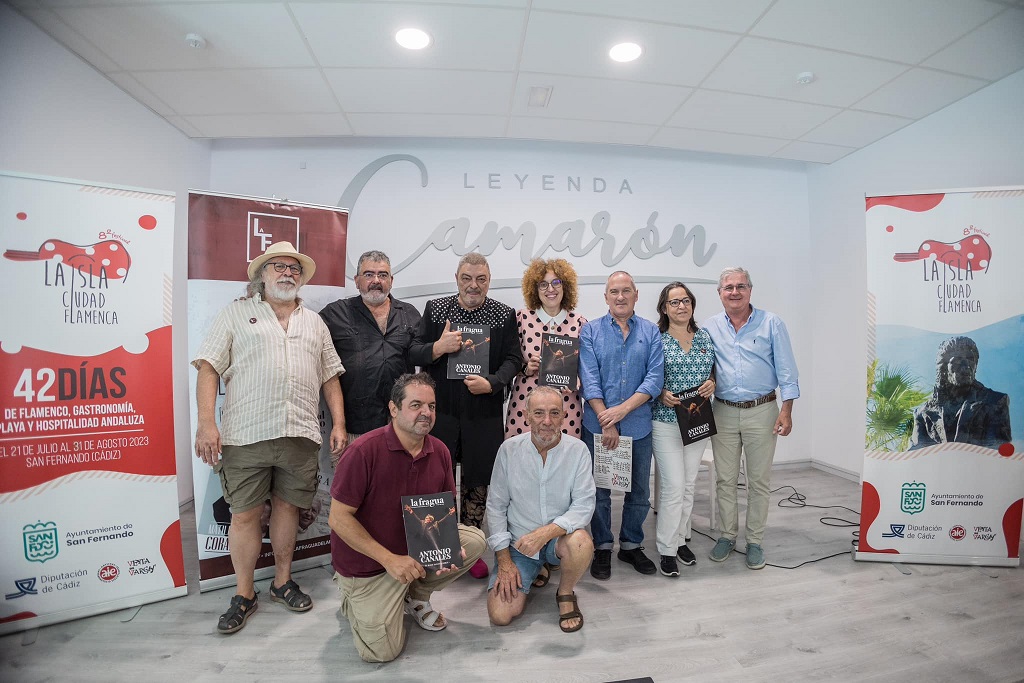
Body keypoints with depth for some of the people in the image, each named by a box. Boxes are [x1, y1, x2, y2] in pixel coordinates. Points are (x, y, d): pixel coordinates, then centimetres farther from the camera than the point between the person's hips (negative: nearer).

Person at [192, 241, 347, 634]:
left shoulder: (315, 322, 15)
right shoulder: (236, 314, 6)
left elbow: (330, 377, 14)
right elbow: (209, 368, -1)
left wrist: (339, 424, 6)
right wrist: (206, 422, -11)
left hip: (301, 435, 3)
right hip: (245, 435, -2)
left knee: (287, 506, 12)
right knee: (244, 514, 6)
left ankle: (283, 582, 30)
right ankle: (244, 595, 24)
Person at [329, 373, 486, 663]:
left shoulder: (440, 451, -8)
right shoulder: (364, 451, -25)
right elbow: (339, 518, -20)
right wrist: (390, 560, -22)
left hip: (420, 542, 5)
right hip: (368, 562, -5)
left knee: (475, 540, -13)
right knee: (382, 651, -9)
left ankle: (415, 596, 12)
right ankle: (351, 595, 23)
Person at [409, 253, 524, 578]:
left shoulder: (504, 315, 3)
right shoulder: (435, 309, 4)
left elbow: (513, 359, 0)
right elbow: (413, 353, 3)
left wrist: (491, 383, -17)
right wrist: (438, 347, -18)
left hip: (484, 414, 0)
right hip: (441, 412, 0)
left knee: (478, 483, 11)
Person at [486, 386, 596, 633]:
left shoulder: (577, 450, -12)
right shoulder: (509, 449, -9)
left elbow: (584, 506, -16)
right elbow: (496, 506, -3)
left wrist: (546, 532, -31)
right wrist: (504, 560, -7)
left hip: (559, 538, -1)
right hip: (518, 542, 1)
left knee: (581, 542, -34)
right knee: (500, 615, -11)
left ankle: (565, 594, 1)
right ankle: (538, 568, 20)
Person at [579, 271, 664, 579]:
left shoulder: (651, 332, 4)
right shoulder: (591, 331, 1)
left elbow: (655, 377, -6)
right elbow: (589, 379, -7)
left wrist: (623, 409, -17)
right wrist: (606, 422, -15)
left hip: (638, 425, 2)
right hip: (598, 425, -1)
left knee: (639, 491, 14)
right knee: (599, 490, 8)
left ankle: (631, 545, 34)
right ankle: (602, 548, 27)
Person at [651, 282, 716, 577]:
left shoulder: (705, 337, 8)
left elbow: (715, 372, 15)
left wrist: (712, 383, -6)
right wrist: (662, 394, -21)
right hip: (666, 422, -5)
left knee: (688, 485, 14)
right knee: (673, 487, -5)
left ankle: (681, 538, 31)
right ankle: (667, 549, 10)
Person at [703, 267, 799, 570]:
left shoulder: (772, 324, -2)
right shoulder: (710, 327, 3)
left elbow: (786, 371, -2)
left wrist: (786, 411, -8)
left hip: (761, 412, -2)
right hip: (723, 411, 2)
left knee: (759, 481, 8)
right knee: (724, 479, 10)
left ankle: (754, 541, 23)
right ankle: (728, 534, 26)